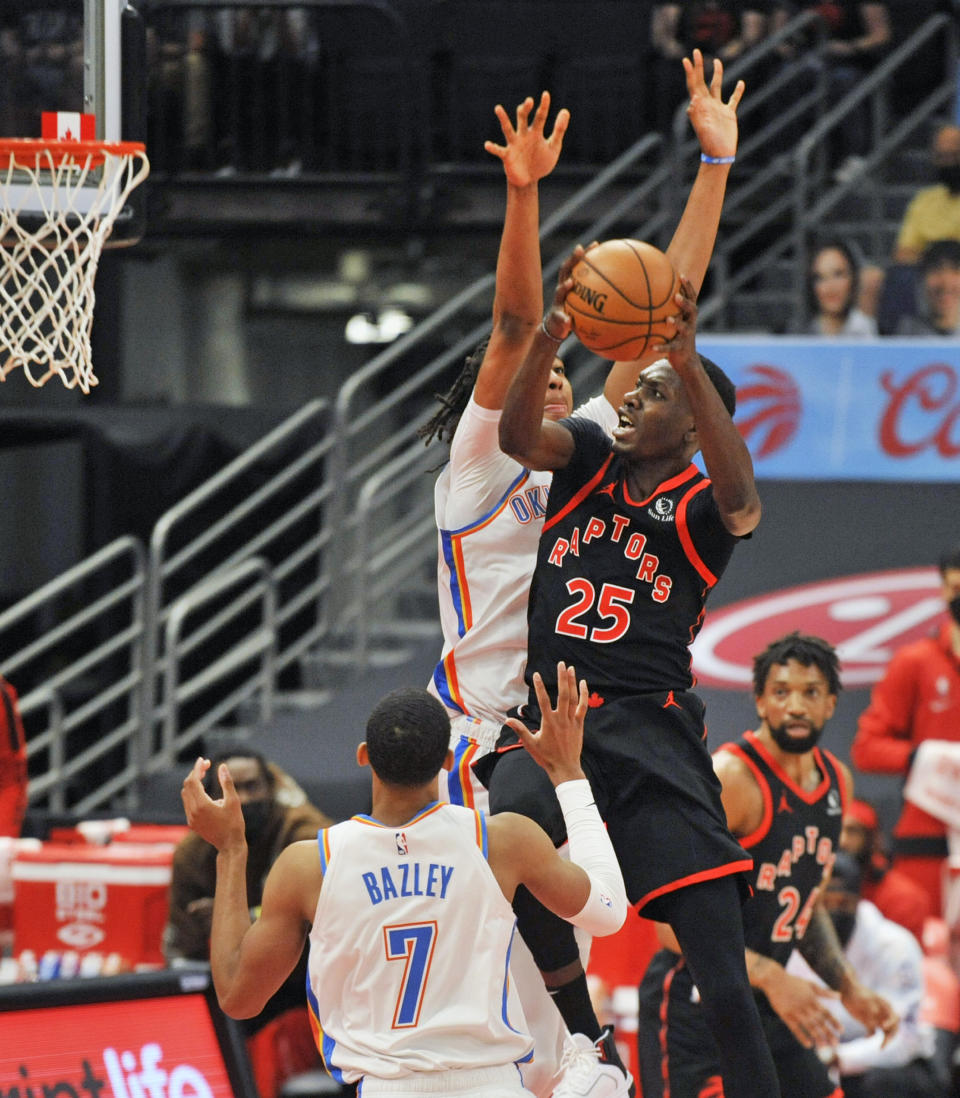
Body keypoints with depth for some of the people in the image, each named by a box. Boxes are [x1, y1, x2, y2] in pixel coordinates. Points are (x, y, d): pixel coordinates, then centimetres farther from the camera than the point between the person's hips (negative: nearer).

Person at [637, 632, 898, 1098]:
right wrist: (770, 978, -30)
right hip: (692, 1009, -8)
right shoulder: (730, 778, -18)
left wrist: (850, 989, 11)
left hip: (766, 1009, 8)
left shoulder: (836, 781, 9)